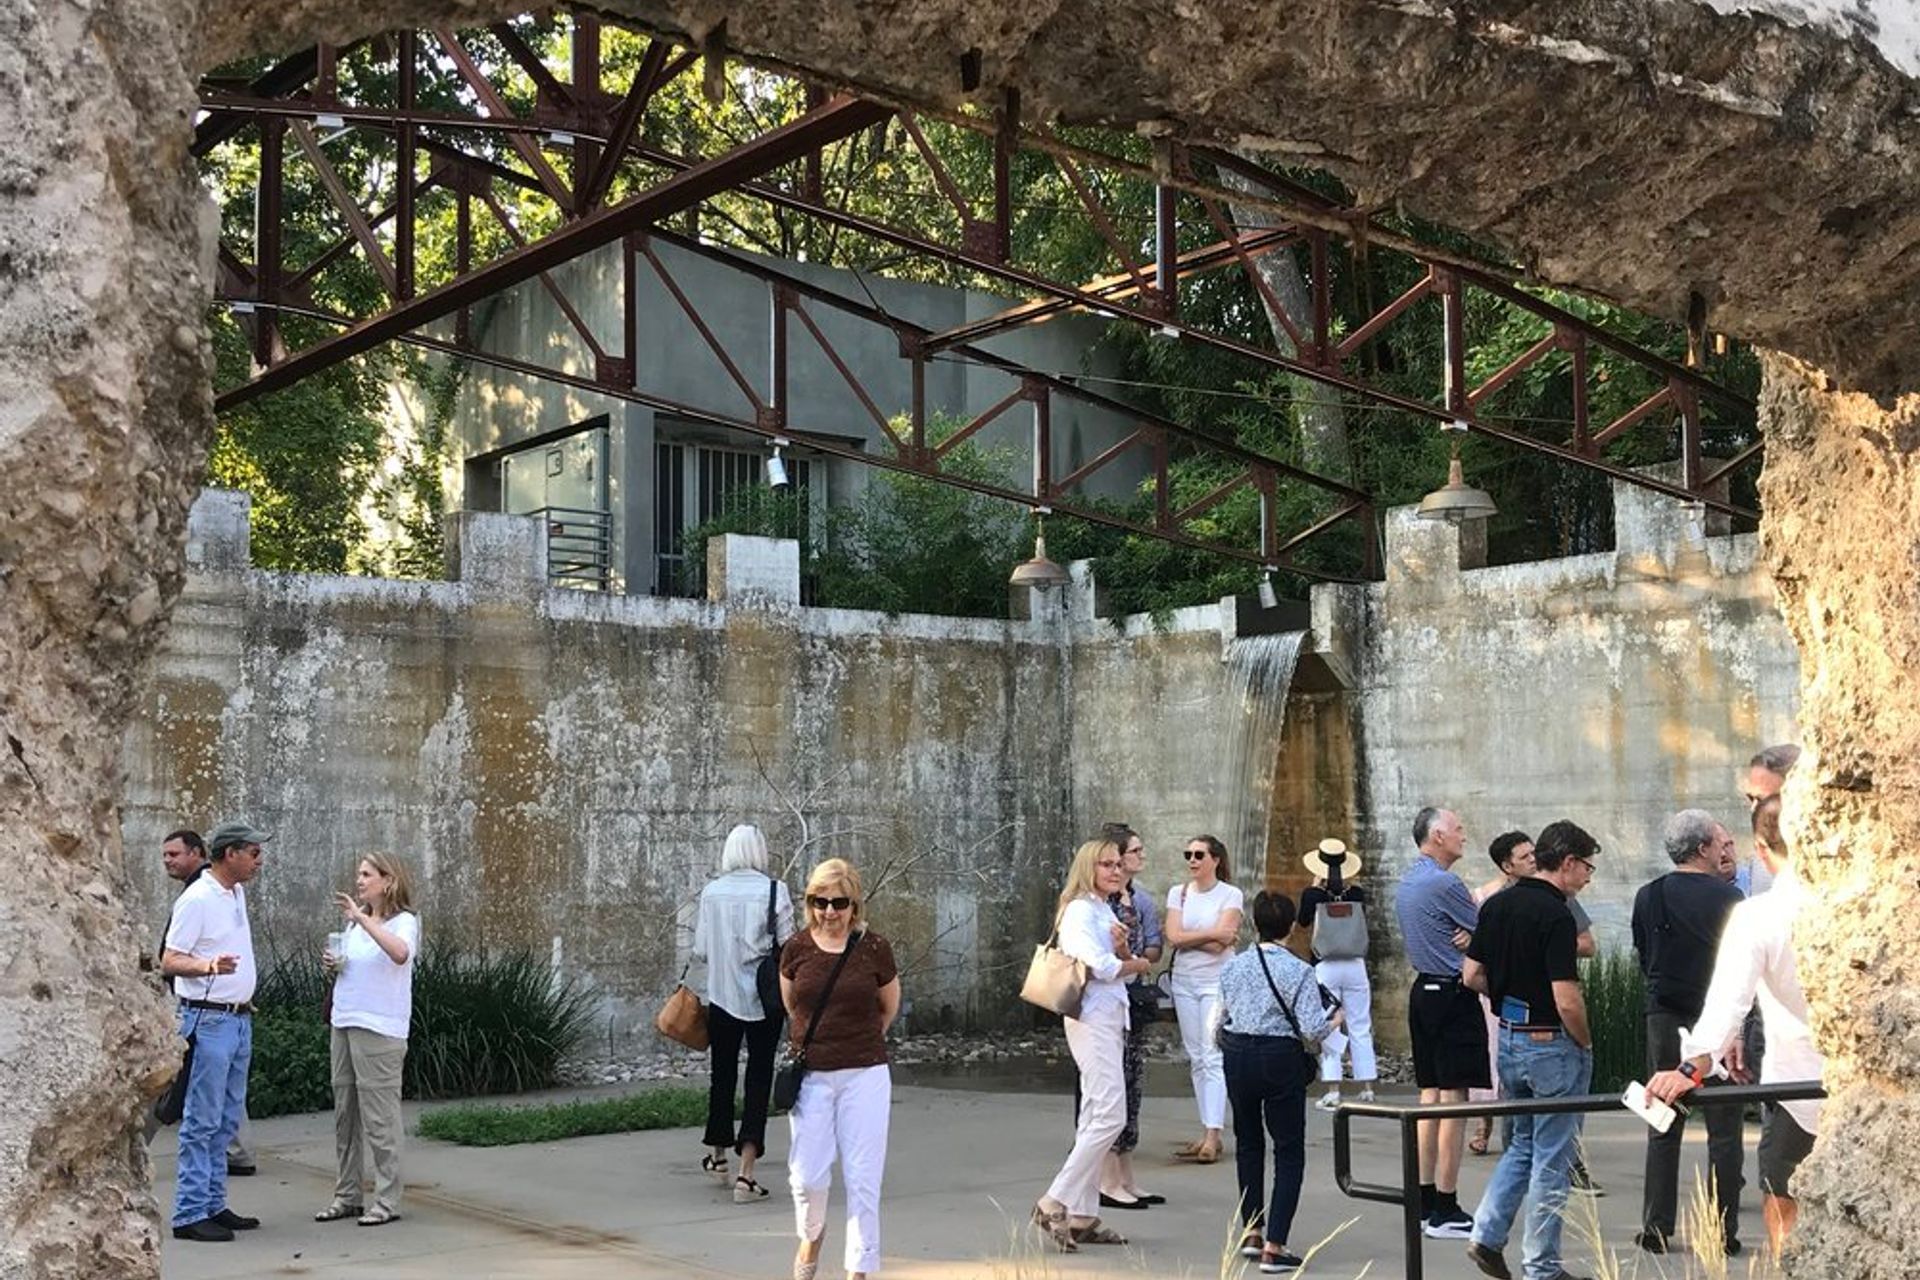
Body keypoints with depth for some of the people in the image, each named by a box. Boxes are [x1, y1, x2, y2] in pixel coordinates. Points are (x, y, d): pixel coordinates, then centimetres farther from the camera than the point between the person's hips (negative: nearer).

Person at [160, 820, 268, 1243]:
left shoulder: (237, 893, 12)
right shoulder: (197, 900, -15)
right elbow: (169, 961, -18)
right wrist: (210, 966, -34)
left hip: (239, 1018, 9)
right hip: (209, 1020, -9)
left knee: (227, 1120, 12)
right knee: (203, 1121, -7)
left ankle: (213, 1205, 18)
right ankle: (190, 1214, -4)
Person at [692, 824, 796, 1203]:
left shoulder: (711, 892, -3)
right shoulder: (774, 891, -9)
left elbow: (700, 950, 1)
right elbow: (789, 946, -9)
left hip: (722, 995, 2)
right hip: (765, 998, -2)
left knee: (722, 1074, 19)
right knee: (759, 1078, 2)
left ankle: (717, 1154, 35)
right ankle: (745, 1174, -6)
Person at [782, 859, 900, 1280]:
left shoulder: (874, 949, -5)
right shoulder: (796, 949, -2)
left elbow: (889, 1008, 12)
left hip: (864, 1075, -1)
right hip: (811, 1075, 1)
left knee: (863, 1180, 0)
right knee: (808, 1176, 2)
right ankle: (811, 1236, 33)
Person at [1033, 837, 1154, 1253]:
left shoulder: (1105, 911, 18)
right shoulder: (1081, 910, -10)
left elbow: (1124, 970, 15)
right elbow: (1099, 966, -21)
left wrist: (1123, 951, -6)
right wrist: (1137, 964, -3)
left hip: (1111, 1018, 10)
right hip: (1093, 1019, -10)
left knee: (1096, 1118, 9)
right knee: (1110, 1116, -14)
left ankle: (1082, 1216, 12)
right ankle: (1055, 1203, -11)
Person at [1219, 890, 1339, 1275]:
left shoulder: (1233, 966, 1)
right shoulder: (1300, 971, -10)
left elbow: (1220, 1019, 5)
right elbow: (1312, 1029, -15)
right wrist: (1335, 1020, 4)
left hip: (1238, 1056, 4)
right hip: (1281, 1061, -4)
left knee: (1248, 1143, 22)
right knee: (1289, 1153, 4)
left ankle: (1251, 1232, 27)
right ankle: (1273, 1247, -4)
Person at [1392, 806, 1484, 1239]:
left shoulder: (1406, 883, 14)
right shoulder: (1444, 883, -16)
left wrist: (1468, 935, -1)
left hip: (1423, 989, 10)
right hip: (1453, 996, -10)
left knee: (1430, 1094, 13)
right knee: (1453, 1098, -6)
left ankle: (1425, 1201, 16)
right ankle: (1446, 1211, -5)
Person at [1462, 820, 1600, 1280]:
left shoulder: (1497, 904, 4)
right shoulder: (1555, 915, -20)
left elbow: (1472, 975, 9)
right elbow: (1567, 1002, -23)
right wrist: (1586, 1043, -6)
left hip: (1508, 1039, 8)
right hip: (1551, 1045, -7)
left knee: (1523, 1144, 22)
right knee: (1552, 1160, 4)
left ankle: (1487, 1235, 12)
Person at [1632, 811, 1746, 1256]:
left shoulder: (1648, 897, 0)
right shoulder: (1728, 897, -10)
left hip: (1665, 1019, 3)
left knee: (1663, 1130, 9)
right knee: (1724, 1131, 5)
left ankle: (1656, 1228, 9)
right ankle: (1724, 1231, 6)